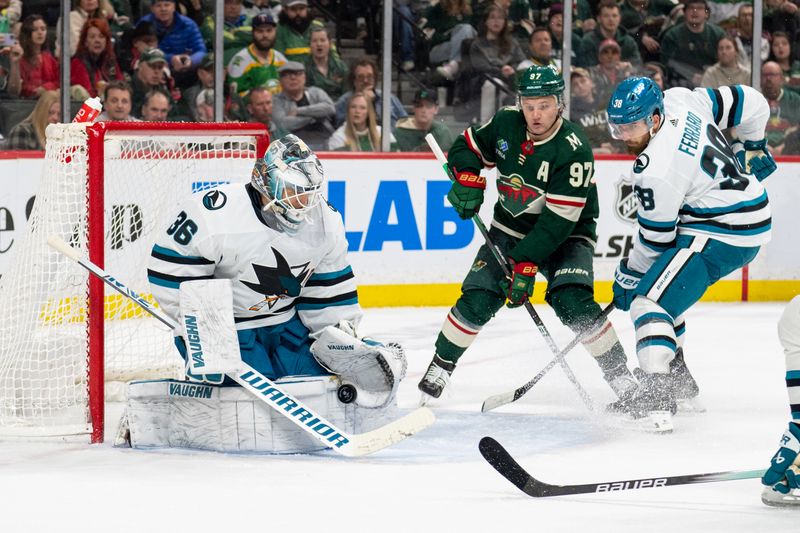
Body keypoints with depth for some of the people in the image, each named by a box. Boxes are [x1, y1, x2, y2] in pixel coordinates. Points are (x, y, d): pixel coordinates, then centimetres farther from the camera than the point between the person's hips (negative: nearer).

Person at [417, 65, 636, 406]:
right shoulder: (506, 123, -10)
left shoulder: (573, 151, -27)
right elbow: (467, 146, 8)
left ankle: (621, 378, -16)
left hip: (565, 237, -4)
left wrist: (526, 264, -31)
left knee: (573, 304, -26)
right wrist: (468, 179, -13)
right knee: (477, 301, -10)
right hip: (510, 228, 4)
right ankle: (438, 371, 8)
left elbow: (558, 220, -28)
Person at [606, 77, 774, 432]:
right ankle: (676, 376, 31)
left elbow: (654, 238, -14)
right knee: (664, 288, 23)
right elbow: (749, 103, 8)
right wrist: (752, 149, 25)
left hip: (722, 235, -11)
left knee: (649, 300, -18)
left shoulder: (656, 170, -25)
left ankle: (656, 395, -31)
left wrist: (629, 276, 2)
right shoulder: (678, 99, -3)